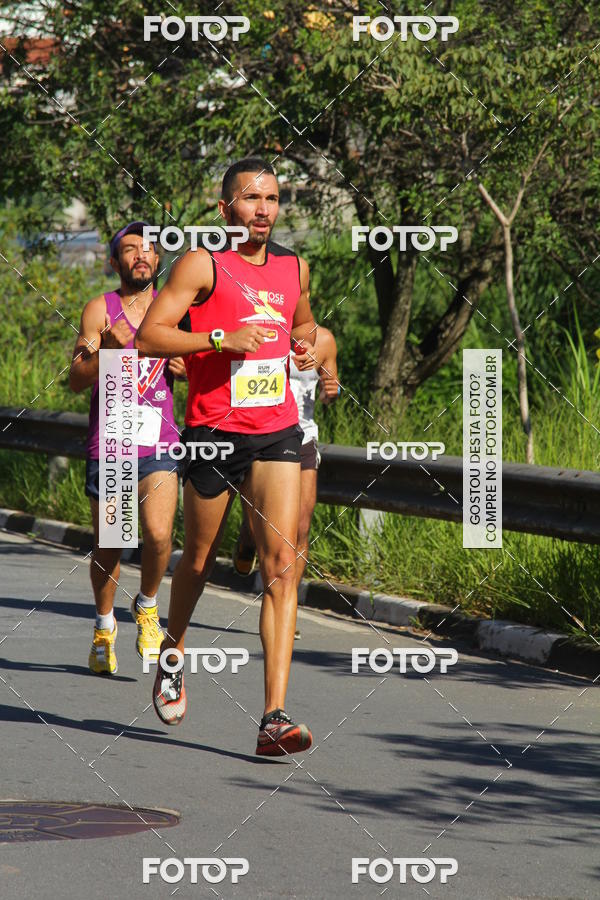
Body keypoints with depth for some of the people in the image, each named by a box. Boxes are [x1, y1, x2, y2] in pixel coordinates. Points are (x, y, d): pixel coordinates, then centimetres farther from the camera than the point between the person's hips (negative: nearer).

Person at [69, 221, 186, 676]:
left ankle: (147, 608, 11)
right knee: (108, 548, 6)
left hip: (159, 443, 1)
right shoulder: (99, 310, 0)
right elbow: (76, 379, -7)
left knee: (158, 534, -18)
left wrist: (186, 369, -2)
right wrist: (107, 349, -25)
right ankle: (105, 626, 31)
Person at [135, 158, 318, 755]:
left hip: (277, 434, 3)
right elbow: (147, 336, -13)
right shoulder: (203, 264, -6)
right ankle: (173, 655, 46)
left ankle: (274, 719, -18)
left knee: (281, 566, -12)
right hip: (213, 432, -3)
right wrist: (222, 338, -22)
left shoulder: (294, 268, 11)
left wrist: (311, 351, 10)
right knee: (199, 561, 13)